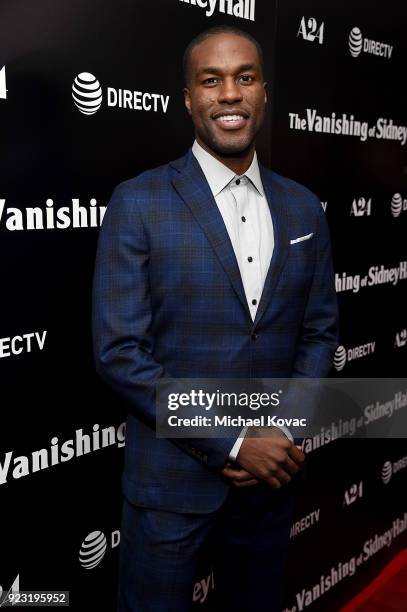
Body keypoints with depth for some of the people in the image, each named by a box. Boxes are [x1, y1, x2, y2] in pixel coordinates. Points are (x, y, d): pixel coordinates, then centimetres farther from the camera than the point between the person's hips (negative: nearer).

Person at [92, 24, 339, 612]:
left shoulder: (304, 209, 4)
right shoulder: (138, 203, -10)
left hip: (272, 475, 4)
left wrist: (285, 435, -7)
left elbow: (320, 330, 8)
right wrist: (233, 444, -15)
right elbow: (117, 351, -13)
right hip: (171, 479, -3)